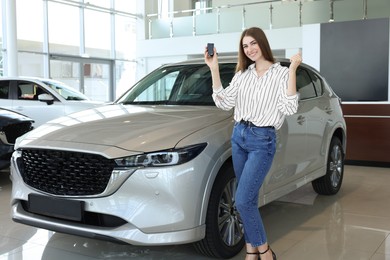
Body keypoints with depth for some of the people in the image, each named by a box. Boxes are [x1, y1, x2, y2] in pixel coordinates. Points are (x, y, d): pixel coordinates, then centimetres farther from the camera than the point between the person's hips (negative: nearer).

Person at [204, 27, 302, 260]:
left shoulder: (281, 73, -5)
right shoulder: (242, 75, 10)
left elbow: (289, 109, -17)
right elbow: (224, 103, 0)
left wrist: (292, 70, -21)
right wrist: (214, 69, -4)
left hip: (262, 140, -6)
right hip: (238, 136, 6)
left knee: (243, 201, -11)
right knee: (249, 200, 11)